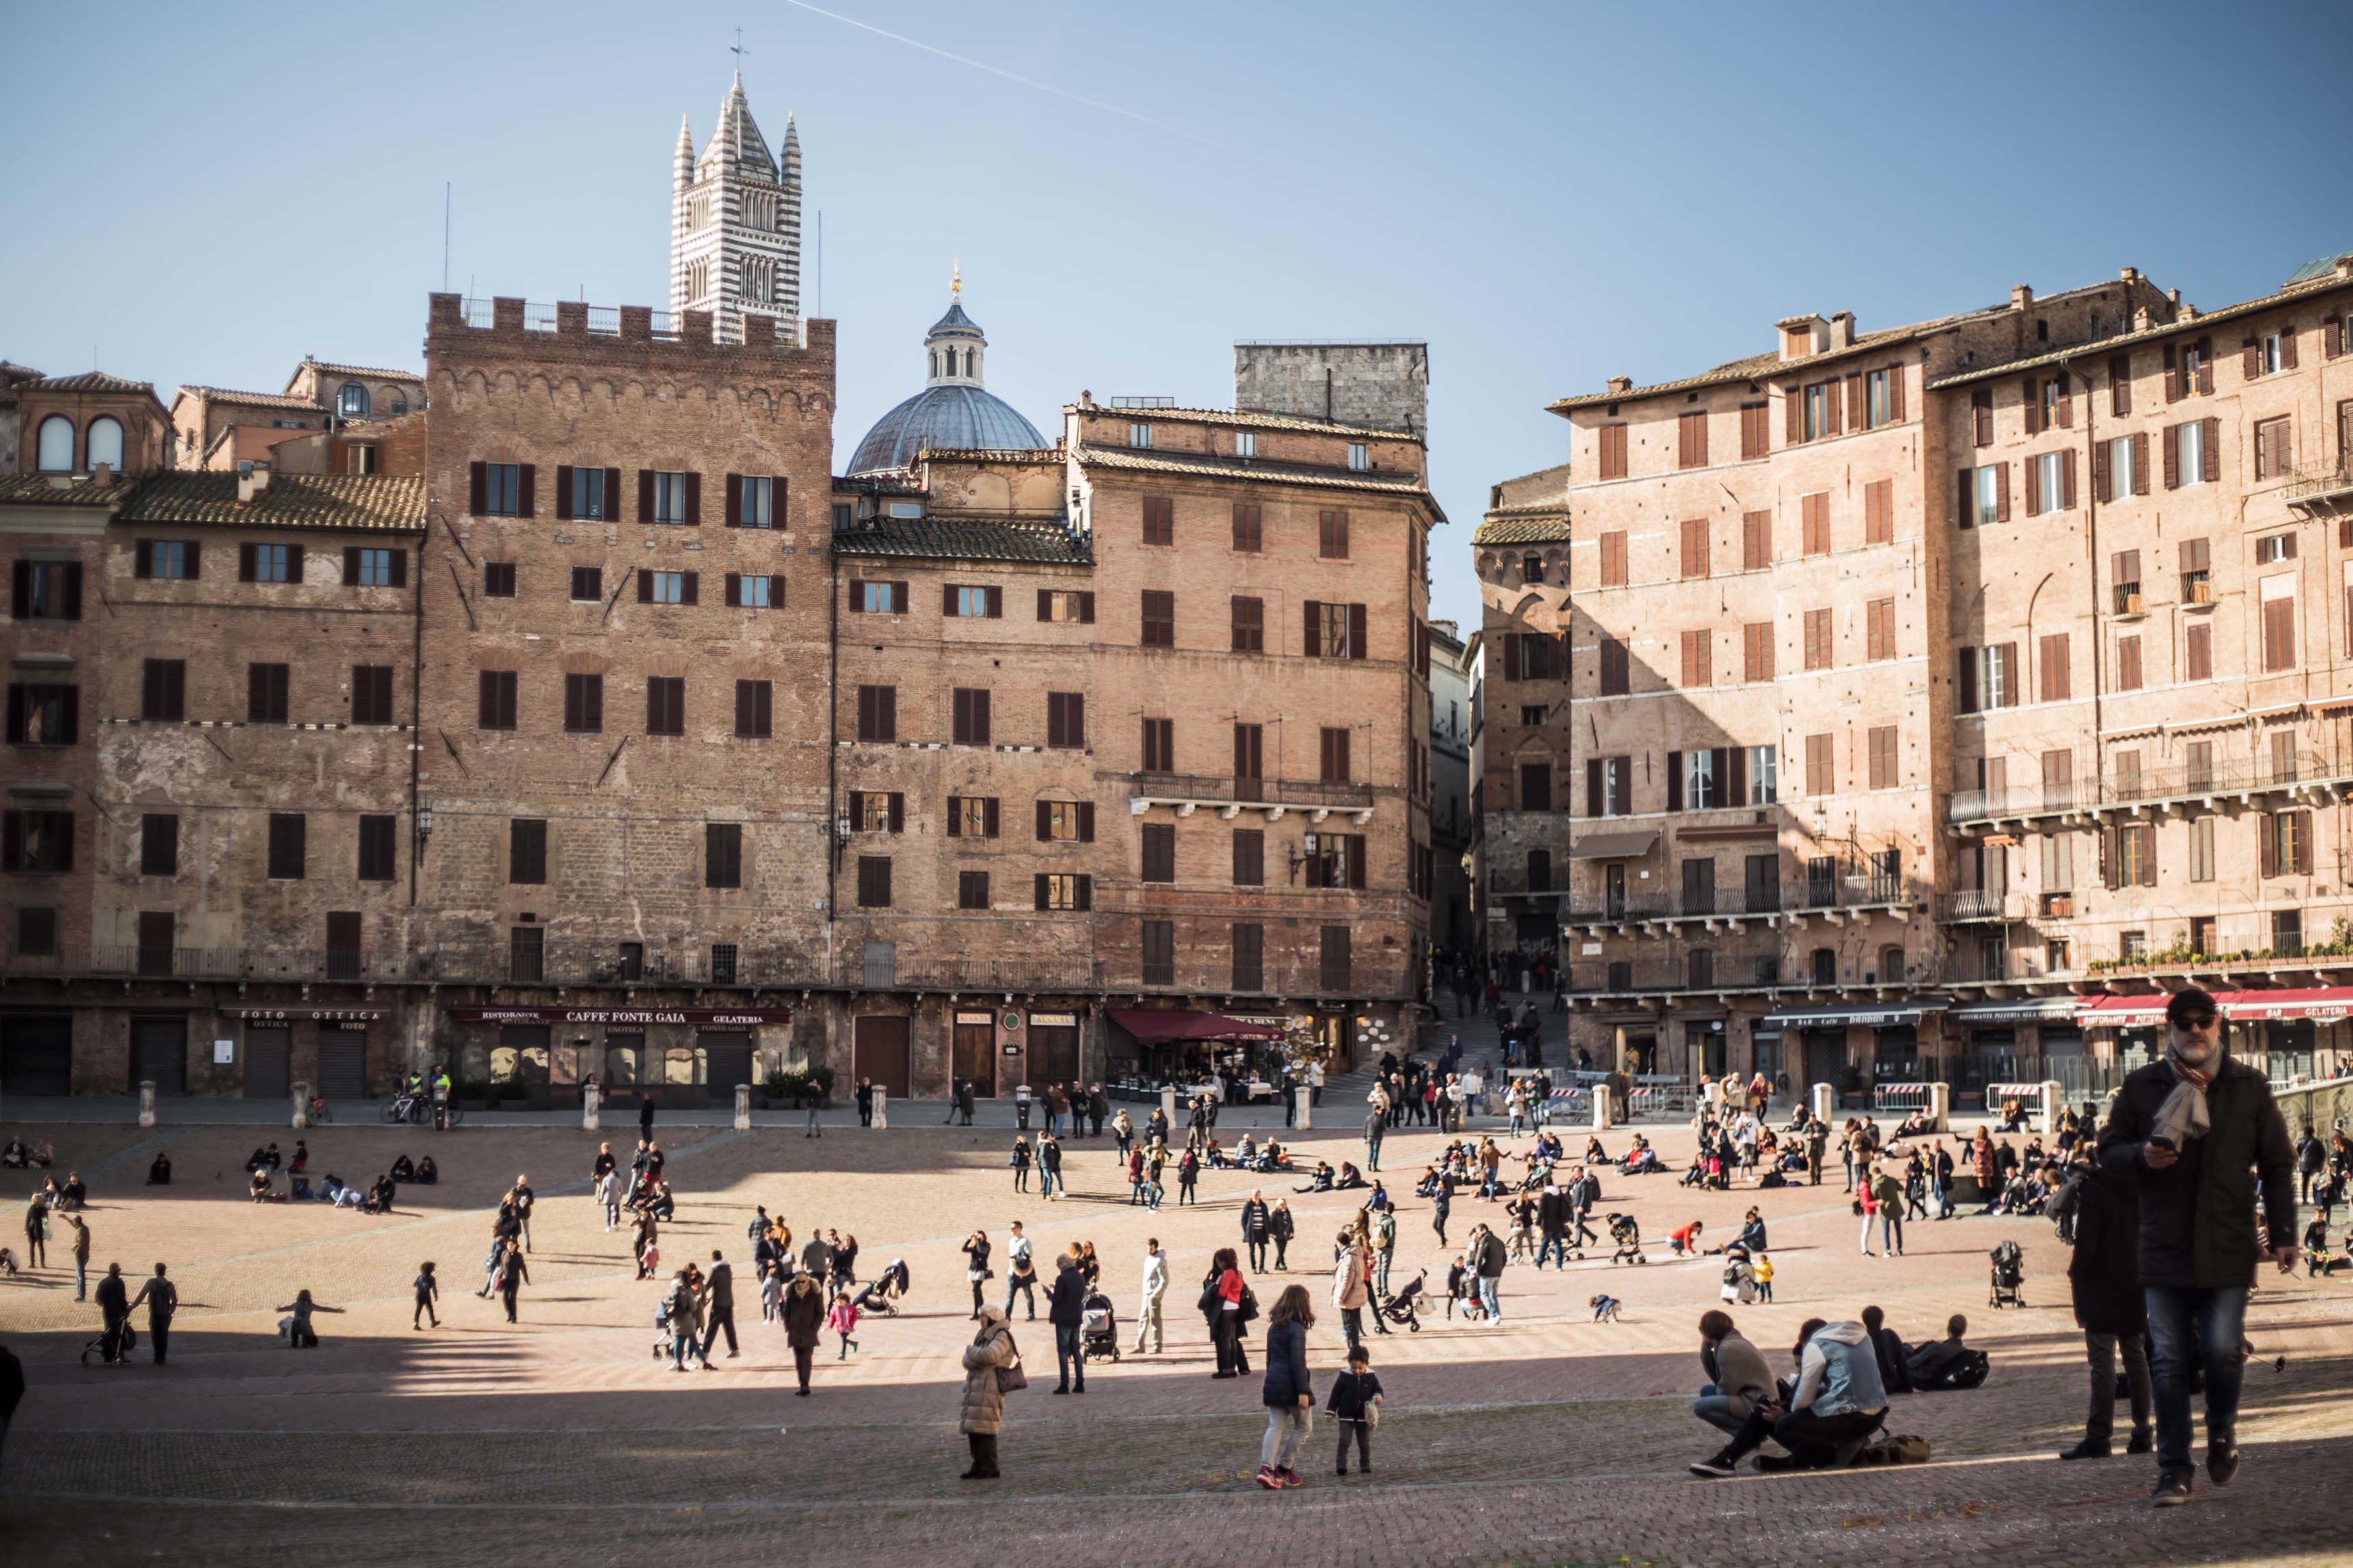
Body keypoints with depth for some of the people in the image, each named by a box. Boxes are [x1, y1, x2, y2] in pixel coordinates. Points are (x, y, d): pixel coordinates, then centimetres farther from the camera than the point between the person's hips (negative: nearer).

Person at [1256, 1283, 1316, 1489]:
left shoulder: (1274, 1327, 12)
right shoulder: (1296, 1329, -12)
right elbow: (1298, 1362, -17)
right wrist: (1303, 1392, -17)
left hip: (1273, 1382, 7)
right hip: (1291, 1385, -7)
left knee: (1276, 1426, 4)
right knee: (1303, 1427, 9)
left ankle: (1266, 1468, -13)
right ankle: (1283, 1468, 8)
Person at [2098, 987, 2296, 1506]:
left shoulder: (2249, 1087, 6)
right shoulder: (2141, 1086, 6)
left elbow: (2278, 1163, 9)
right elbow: (2108, 1150, 12)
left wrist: (2283, 1233, 3)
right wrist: (2141, 1157, -11)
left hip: (2228, 1249, -1)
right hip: (2164, 1248, 1)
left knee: (2222, 1352, -4)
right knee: (2168, 1361, 1)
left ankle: (2222, 1431, 27)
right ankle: (2173, 1470, 9)